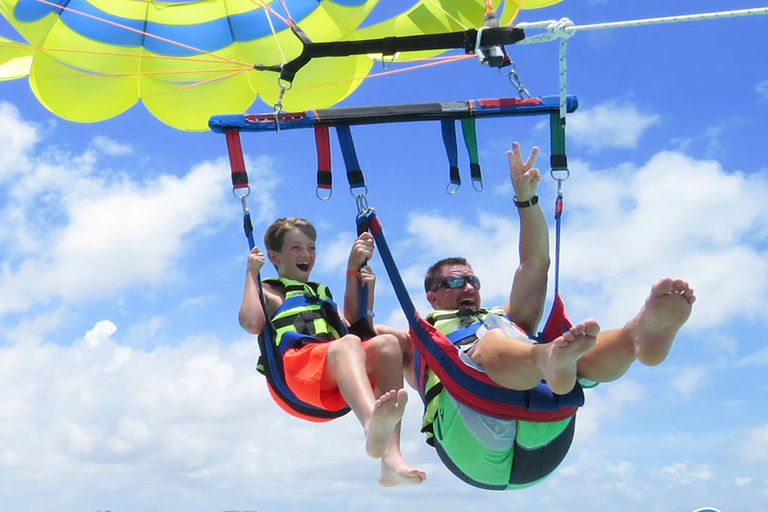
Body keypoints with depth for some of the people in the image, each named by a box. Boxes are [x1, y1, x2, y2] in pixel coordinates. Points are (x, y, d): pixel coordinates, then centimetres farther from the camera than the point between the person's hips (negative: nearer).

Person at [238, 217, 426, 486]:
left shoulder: (322, 294, 40)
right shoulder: (268, 291, 24)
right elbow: (251, 323, 0)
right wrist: (251, 272, 8)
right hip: (295, 368, -5)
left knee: (386, 343, -25)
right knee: (347, 344, -36)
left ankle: (391, 458, -43)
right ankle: (374, 425, -71)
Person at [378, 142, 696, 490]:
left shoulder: (506, 321, 41)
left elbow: (536, 262, 34)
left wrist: (526, 199, 26)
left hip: (541, 438, 4)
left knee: (580, 353, -21)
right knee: (492, 345, -29)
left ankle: (644, 331, -55)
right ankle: (553, 360, -64)